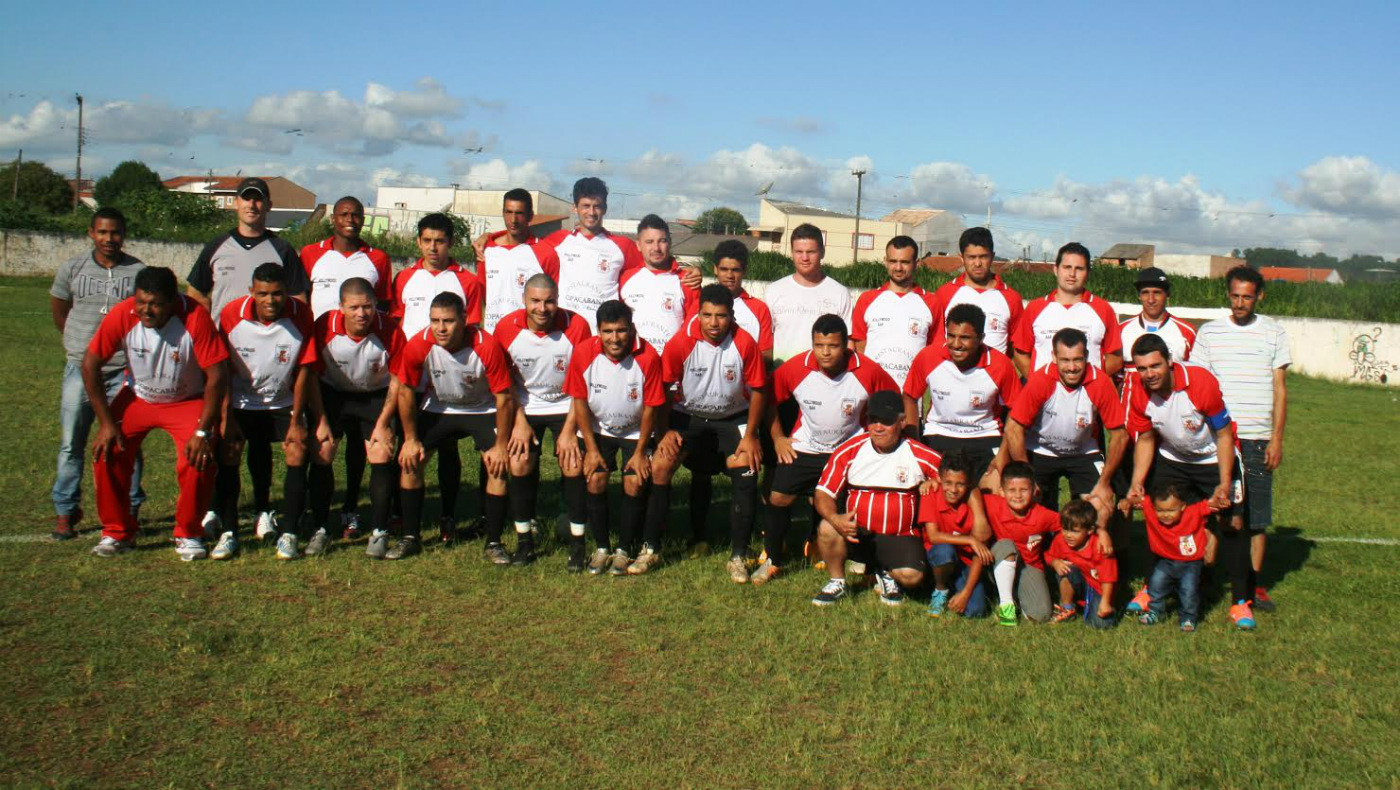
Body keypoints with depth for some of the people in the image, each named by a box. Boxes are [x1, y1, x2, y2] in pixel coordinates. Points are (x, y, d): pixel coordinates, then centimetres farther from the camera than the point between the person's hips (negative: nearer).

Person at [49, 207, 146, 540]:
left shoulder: (139, 272, -1)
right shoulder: (72, 269, 4)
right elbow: (58, 311, 18)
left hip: (125, 371, -2)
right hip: (80, 368, 2)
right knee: (71, 444, 5)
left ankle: (130, 510, 13)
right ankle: (65, 512, 15)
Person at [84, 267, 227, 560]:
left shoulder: (195, 318, -30)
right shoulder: (122, 315, -23)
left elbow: (217, 375, -25)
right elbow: (90, 364, -12)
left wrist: (203, 431, -25)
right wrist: (106, 423, -12)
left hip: (188, 401, -2)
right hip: (137, 398, 3)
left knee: (199, 459, -21)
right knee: (107, 453, -11)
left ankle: (188, 534, 3)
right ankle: (117, 532, 10)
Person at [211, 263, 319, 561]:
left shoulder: (301, 317, -19)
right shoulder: (232, 314, -19)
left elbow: (304, 370, -10)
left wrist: (296, 420, -9)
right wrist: (226, 418, -11)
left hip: (284, 401, 0)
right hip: (240, 401, 0)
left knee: (297, 454, -12)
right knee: (227, 455, -10)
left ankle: (288, 534, -6)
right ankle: (228, 533, -1)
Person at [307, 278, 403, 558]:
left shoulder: (390, 330, -26)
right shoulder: (324, 327, -24)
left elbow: (396, 380, -13)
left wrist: (382, 424, -13)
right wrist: (321, 421, -10)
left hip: (377, 396, -1)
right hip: (332, 393, 1)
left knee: (381, 455, -12)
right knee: (321, 453, -8)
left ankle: (379, 532, -1)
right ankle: (320, 529, 5)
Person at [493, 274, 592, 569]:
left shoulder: (576, 326, -20)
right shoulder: (507, 328, -15)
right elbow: (506, 382, -2)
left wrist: (569, 430, -14)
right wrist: (519, 422, -7)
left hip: (566, 406, -1)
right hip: (525, 407, 2)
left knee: (574, 467, -13)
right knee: (519, 465, -9)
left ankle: (577, 545, -2)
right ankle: (524, 542, 5)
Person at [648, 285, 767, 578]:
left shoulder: (745, 343, -21)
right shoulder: (681, 343, -20)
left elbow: (757, 389, -9)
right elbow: (662, 388, -8)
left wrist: (750, 436, -10)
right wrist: (665, 431, -10)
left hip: (732, 417, 0)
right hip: (687, 414, 1)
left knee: (746, 473, -16)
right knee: (659, 467, -14)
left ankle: (739, 556, -2)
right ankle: (651, 549, 0)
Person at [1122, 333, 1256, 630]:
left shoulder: (1202, 382, -31)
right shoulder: (1135, 391, -20)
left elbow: (1224, 435, -19)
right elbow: (1145, 439, -4)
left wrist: (1224, 484, -25)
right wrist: (1137, 482, -16)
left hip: (1214, 459, -3)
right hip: (1171, 459, 3)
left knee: (1232, 523, -7)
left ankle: (1241, 601, 4)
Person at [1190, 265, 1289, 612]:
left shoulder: (1274, 332, 6)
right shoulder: (1209, 332, 6)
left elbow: (1280, 388, 6)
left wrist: (1277, 438, -1)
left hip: (1258, 438, 0)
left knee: (1257, 515, 3)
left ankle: (1254, 583, 12)